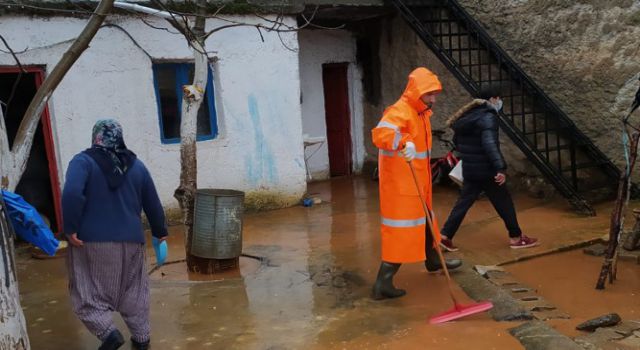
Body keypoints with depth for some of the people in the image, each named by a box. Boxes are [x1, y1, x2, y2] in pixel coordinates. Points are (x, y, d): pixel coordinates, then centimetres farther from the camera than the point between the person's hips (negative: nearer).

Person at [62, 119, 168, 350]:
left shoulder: (83, 161, -4)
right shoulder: (136, 165, 10)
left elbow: (72, 194, -22)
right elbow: (152, 203, 15)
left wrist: (71, 229, -15)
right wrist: (160, 231, 26)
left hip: (91, 241, -4)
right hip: (131, 241, 4)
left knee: (88, 293, 8)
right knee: (134, 293, 18)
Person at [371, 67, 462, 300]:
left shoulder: (421, 113, 12)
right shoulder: (400, 111, -21)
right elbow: (380, 133, -41)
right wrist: (405, 142, -56)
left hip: (417, 183, 10)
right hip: (400, 185, -10)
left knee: (424, 221, 25)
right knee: (402, 230, -8)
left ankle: (433, 261, 47)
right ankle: (383, 283, -3)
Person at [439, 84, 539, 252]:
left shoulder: (468, 115, 11)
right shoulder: (488, 117, -16)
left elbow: (457, 140, 19)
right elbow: (490, 144, -28)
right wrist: (500, 167, -31)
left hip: (470, 169, 8)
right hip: (486, 170, -8)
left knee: (464, 202, 10)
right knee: (504, 202, 6)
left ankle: (445, 236, 5)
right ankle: (516, 238, 18)